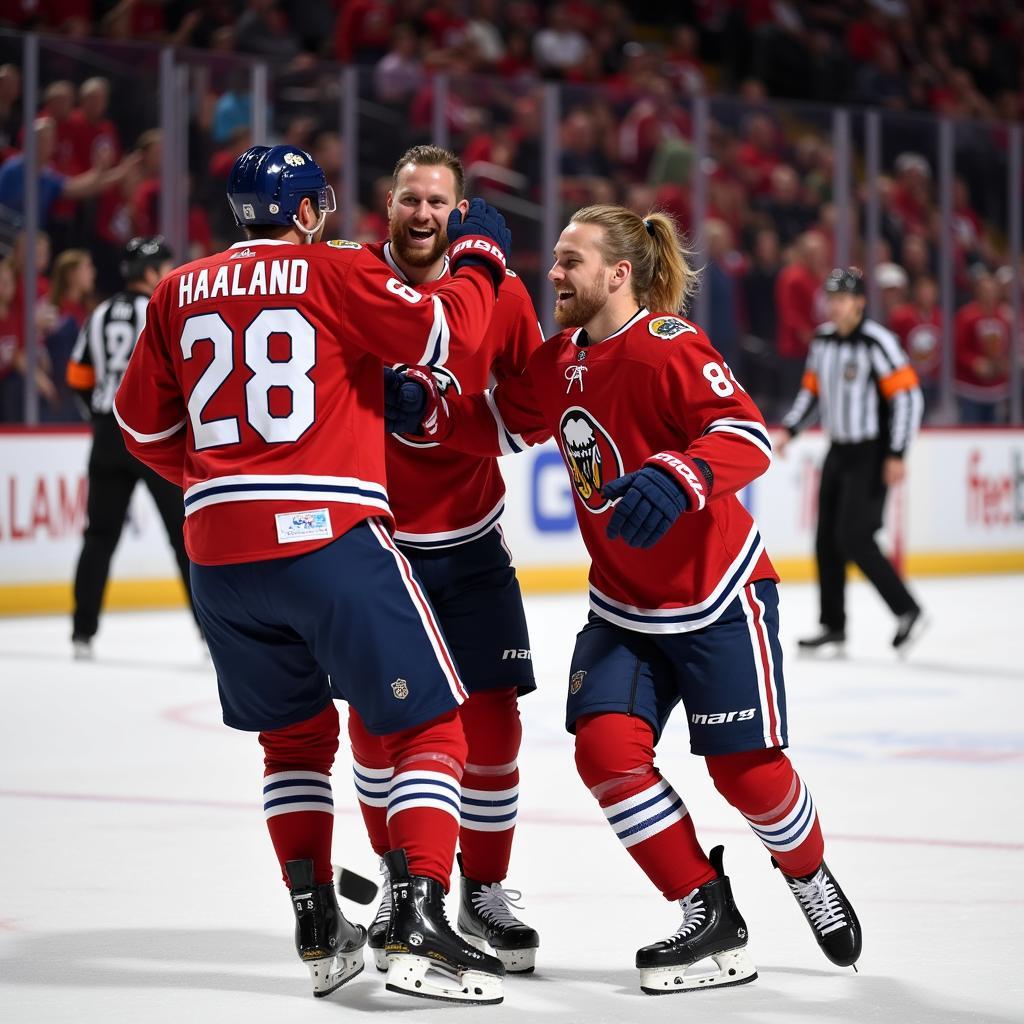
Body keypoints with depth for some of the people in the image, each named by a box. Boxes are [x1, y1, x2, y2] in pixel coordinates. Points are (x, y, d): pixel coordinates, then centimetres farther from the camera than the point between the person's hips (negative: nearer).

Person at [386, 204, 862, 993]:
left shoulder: (668, 345, -19)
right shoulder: (561, 361, 5)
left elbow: (748, 435, -27)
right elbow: (500, 426, 12)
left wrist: (680, 477, -45)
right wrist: (426, 407, -5)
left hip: (718, 594, -7)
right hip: (623, 605, 7)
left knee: (746, 769, -3)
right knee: (606, 747, -12)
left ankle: (810, 875, 31)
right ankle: (710, 918, 2)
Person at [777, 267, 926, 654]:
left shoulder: (877, 342, -16)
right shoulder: (823, 340, 6)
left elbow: (907, 396, -17)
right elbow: (812, 389, 18)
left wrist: (896, 455, -19)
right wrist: (789, 429, 4)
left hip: (873, 454, -8)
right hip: (839, 450, 8)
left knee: (853, 537, -13)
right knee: (827, 539, 5)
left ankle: (907, 611, 0)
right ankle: (833, 627, 13)